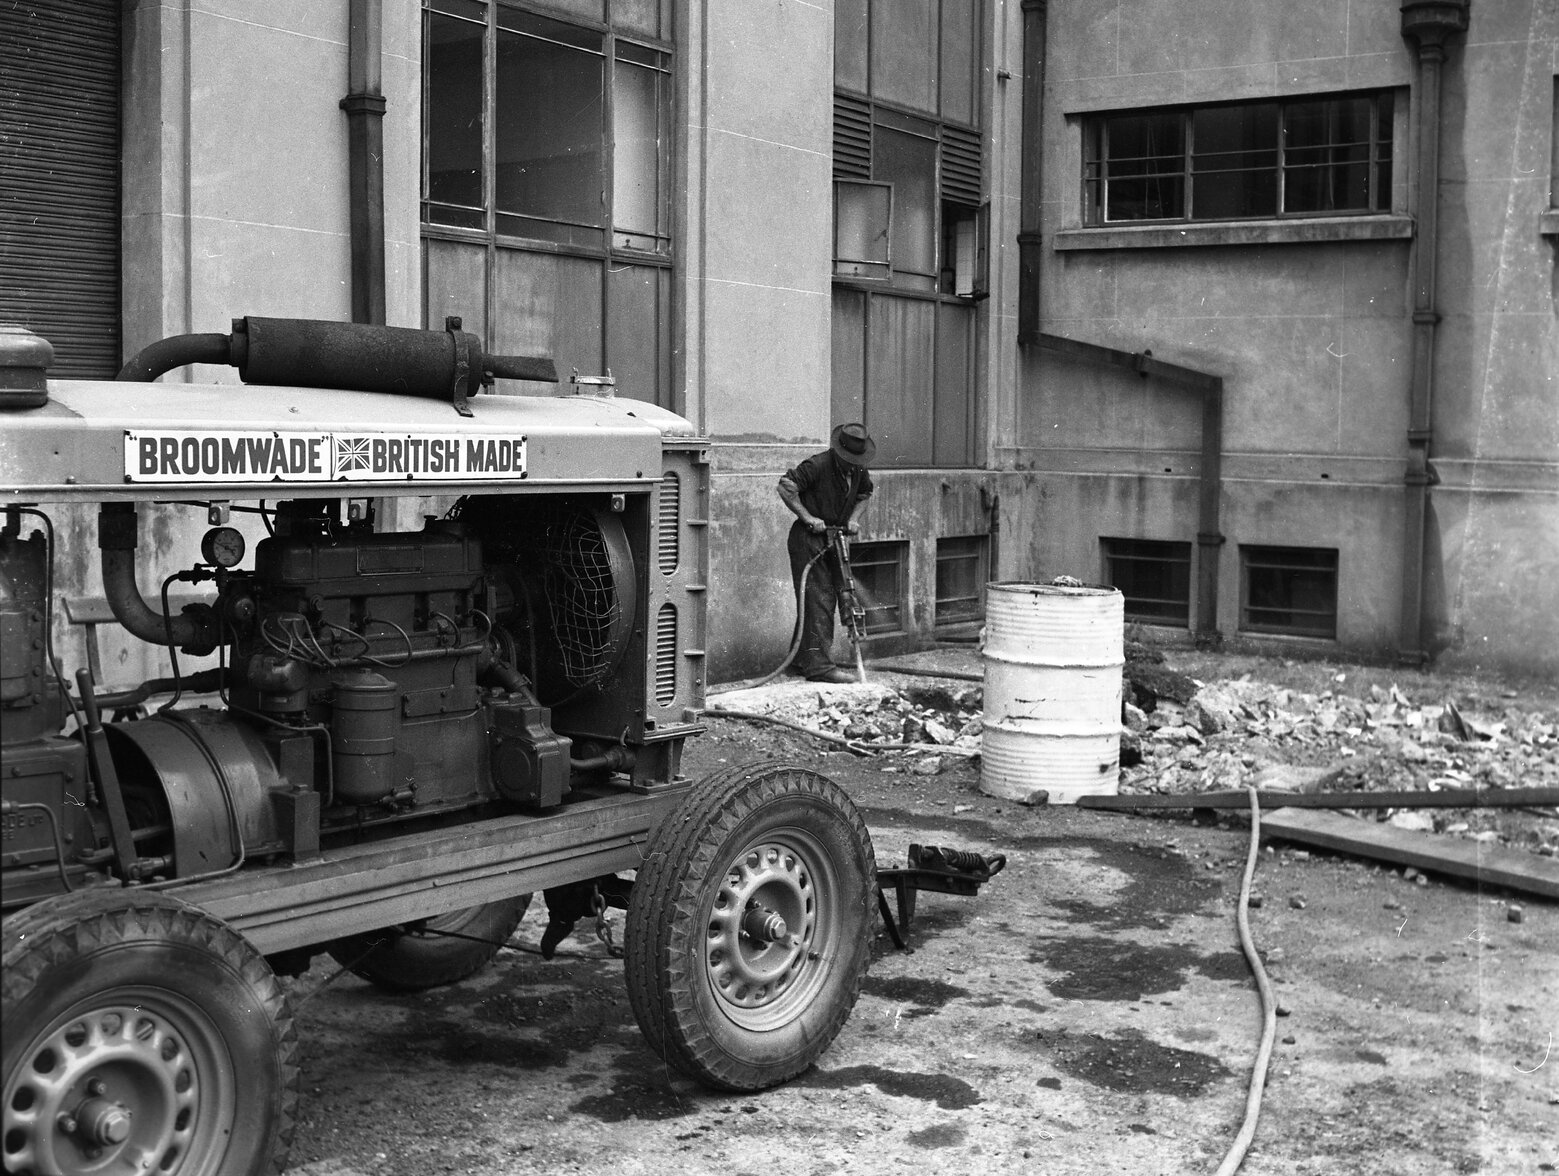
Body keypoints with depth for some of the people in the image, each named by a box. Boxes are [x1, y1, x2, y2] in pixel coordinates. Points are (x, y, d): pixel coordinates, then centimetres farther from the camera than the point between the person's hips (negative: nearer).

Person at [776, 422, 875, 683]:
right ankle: (819, 664, -13)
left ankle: (802, 660, 22)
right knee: (818, 600, -12)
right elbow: (785, 487, -21)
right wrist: (807, 517, -22)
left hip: (834, 537, 8)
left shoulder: (858, 470, 4)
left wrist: (852, 519, 6)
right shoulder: (817, 465, -19)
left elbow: (864, 494, 22)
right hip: (808, 538, -8)